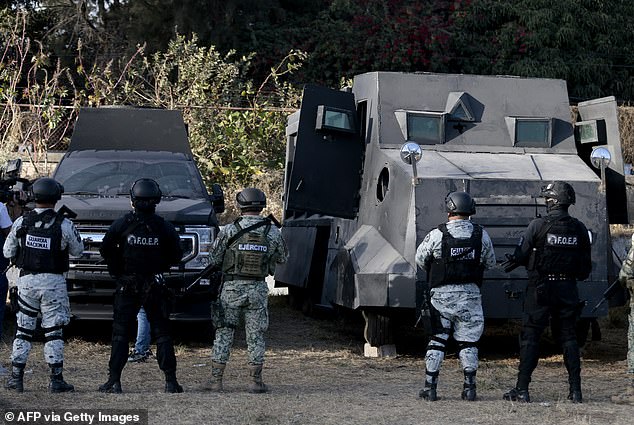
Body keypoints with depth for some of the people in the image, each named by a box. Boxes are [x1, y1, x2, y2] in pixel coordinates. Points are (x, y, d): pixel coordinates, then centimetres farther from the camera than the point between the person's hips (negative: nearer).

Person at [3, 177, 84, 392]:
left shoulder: (21, 222, -3)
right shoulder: (64, 225, -10)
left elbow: (8, 252, 5)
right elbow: (77, 250, 4)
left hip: (27, 280, 2)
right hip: (53, 282, -2)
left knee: (23, 330, 11)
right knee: (54, 331, 4)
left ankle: (16, 377, 10)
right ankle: (56, 379, 3)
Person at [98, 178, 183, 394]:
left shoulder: (122, 224, -6)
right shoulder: (164, 227, -5)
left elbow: (106, 250, -2)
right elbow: (176, 255, 1)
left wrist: (118, 271, 9)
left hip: (127, 287, -1)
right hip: (155, 287, 1)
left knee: (120, 334, 5)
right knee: (162, 334, 6)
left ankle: (114, 381, 1)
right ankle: (170, 381, 2)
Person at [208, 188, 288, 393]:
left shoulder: (229, 231, -8)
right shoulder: (272, 233, -2)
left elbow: (214, 259, -2)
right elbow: (283, 257, 13)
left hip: (231, 288, -1)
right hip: (258, 290, 1)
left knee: (224, 334, 7)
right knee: (256, 336, 9)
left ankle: (216, 380, 7)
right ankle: (256, 381, 9)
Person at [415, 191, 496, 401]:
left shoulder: (437, 234, -8)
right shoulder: (481, 235, -1)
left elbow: (420, 259, 4)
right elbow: (490, 262, 12)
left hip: (442, 295, -2)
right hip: (470, 295, 2)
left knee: (436, 341, 6)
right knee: (468, 342, 10)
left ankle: (430, 387, 6)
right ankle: (469, 388, 9)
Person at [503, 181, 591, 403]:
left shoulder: (538, 225, -12)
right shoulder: (579, 229, 1)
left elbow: (520, 256, -7)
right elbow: (585, 267, 6)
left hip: (540, 289, -4)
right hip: (568, 290, 4)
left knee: (530, 337, 2)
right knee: (569, 338, 10)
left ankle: (522, 389, 0)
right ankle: (575, 391, 9)